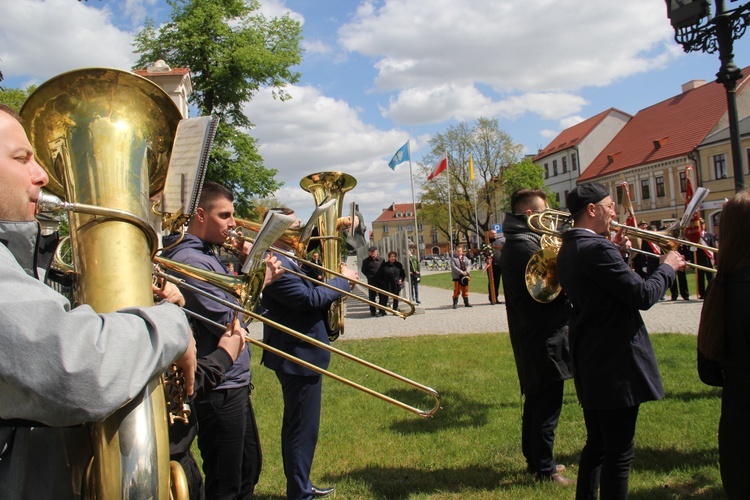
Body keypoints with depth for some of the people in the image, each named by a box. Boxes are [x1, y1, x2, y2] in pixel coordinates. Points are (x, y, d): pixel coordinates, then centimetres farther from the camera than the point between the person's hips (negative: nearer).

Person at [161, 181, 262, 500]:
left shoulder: (207, 255, 12)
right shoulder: (189, 259, -20)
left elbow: (231, 302, 15)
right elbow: (228, 322, -23)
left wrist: (245, 263, 3)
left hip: (235, 381, 10)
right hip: (220, 389, -10)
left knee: (249, 468, 24)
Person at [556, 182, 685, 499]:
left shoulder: (568, 249, 11)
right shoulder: (597, 249, -20)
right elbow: (643, 296, -19)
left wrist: (618, 255, 7)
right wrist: (667, 267, -3)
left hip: (589, 363, 10)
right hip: (614, 364, -10)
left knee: (597, 444, 21)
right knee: (620, 452, 1)